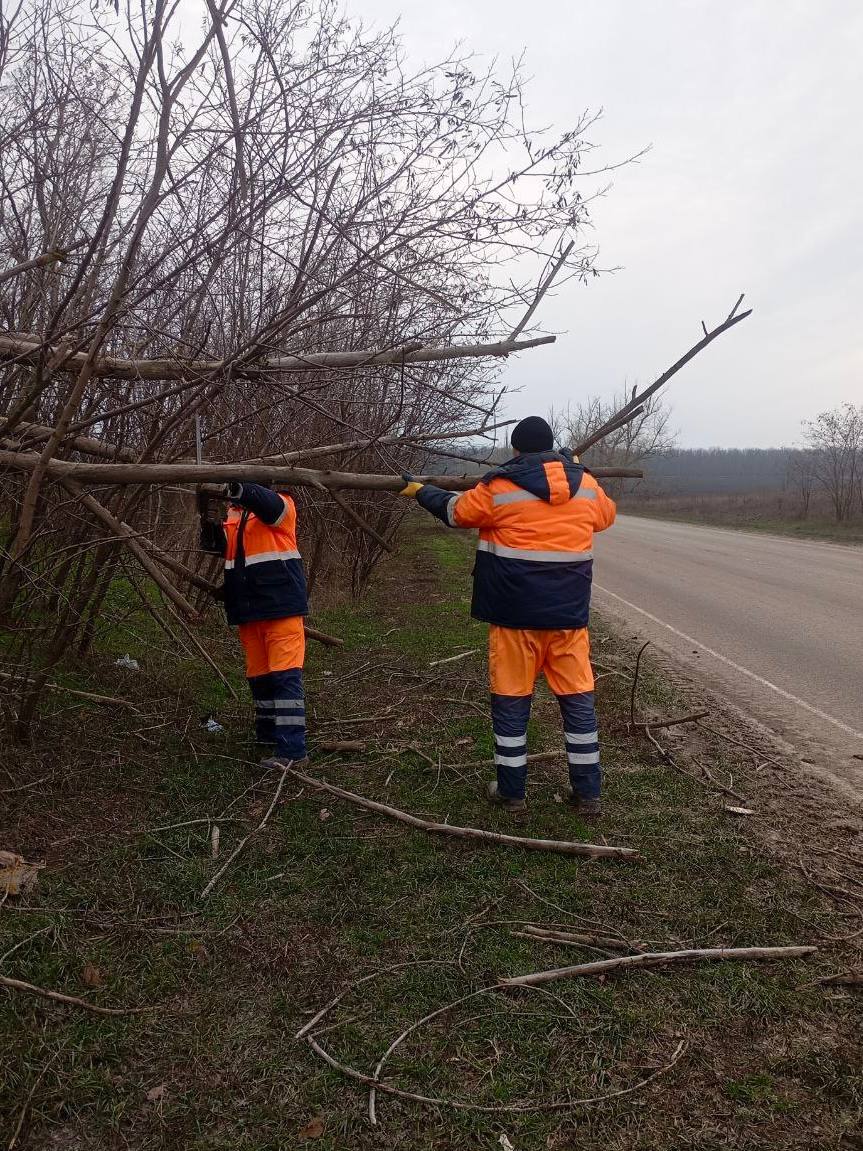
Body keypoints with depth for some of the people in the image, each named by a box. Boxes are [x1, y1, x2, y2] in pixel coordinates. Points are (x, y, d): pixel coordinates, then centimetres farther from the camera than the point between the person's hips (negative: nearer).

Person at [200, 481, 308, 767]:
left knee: (285, 674, -11)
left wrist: (237, 488, -40)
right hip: (248, 610, 7)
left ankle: (292, 749, -11)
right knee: (258, 676, 16)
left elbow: (268, 505, -23)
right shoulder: (233, 515, 18)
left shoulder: (280, 505, -1)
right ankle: (268, 734, 32)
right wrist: (207, 519, -13)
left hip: (281, 607, -7)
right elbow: (217, 545, 6)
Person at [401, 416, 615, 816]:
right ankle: (587, 793, 16)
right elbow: (606, 514, 26)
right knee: (578, 698, 11)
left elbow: (455, 511, 10)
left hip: (516, 613, -3)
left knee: (511, 699, 8)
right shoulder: (586, 485, 5)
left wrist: (420, 491, 28)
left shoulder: (499, 488, -5)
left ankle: (511, 791, 17)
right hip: (569, 613, 3)